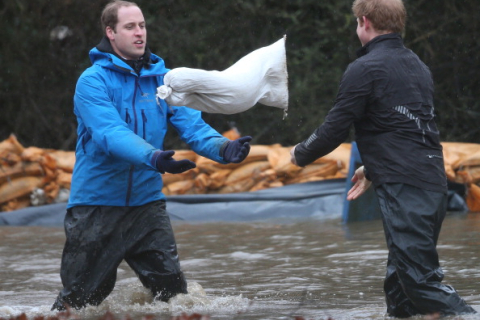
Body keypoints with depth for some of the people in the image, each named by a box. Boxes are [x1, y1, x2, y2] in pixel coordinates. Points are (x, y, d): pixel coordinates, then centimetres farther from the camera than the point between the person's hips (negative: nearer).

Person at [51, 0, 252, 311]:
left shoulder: (162, 78, 5)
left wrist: (222, 147, -24)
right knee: (82, 297, 5)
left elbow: (191, 123, -3)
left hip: (147, 201, 4)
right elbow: (110, 134, -26)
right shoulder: (93, 81, -11)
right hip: (97, 201, -4)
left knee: (172, 289, -4)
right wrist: (152, 157, -42)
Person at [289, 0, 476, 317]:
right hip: (434, 182, 9)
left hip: (404, 187, -9)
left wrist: (301, 154, 13)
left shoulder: (365, 69, -7)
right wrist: (374, 168, 37)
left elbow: (335, 128, -6)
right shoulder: (417, 65, 20)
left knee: (421, 281, -13)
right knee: (400, 283, 12)